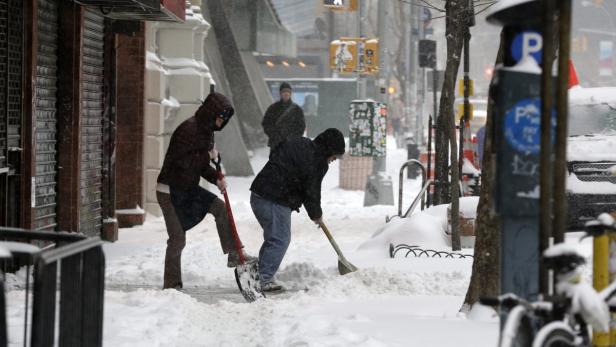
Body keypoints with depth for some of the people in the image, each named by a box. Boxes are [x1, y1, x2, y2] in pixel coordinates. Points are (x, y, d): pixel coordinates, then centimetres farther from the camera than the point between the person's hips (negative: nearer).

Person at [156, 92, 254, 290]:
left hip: (188, 188, 9)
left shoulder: (206, 131, 8)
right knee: (177, 240, -7)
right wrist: (208, 156, -18)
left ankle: (233, 255, 8)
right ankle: (171, 285, 2)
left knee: (220, 208, 1)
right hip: (170, 191, -9)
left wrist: (216, 179, -1)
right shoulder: (189, 129, -22)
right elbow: (181, 161, -27)